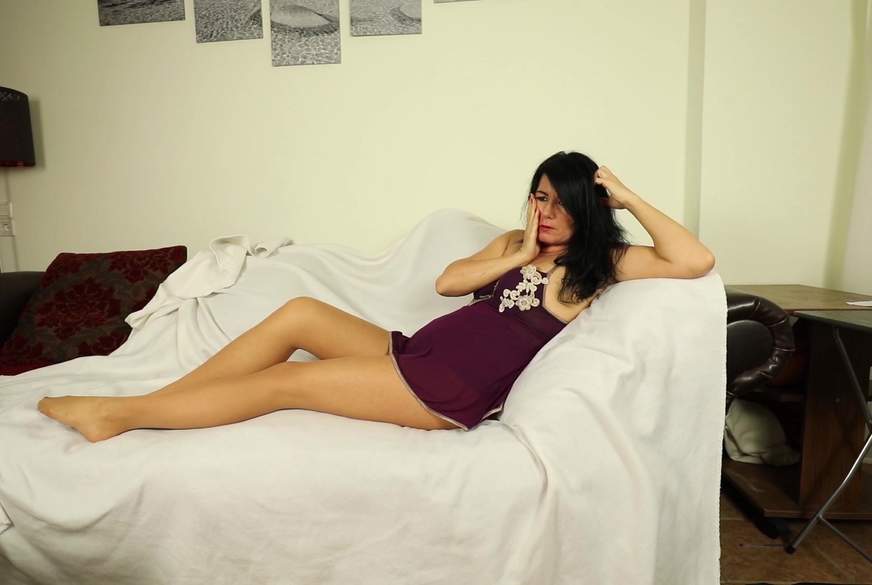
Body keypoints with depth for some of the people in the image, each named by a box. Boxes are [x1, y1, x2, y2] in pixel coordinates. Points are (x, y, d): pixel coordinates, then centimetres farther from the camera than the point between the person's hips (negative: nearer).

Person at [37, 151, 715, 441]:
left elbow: (696, 260, -10)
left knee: (287, 381, -12)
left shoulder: (600, 262, 3)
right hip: (412, 351, 6)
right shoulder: (515, 241, 18)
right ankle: (132, 408, -1)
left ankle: (117, 413, 3)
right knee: (299, 312, -11)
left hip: (453, 394, -6)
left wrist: (629, 197, -5)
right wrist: (517, 259, -1)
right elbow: (447, 281, 8)